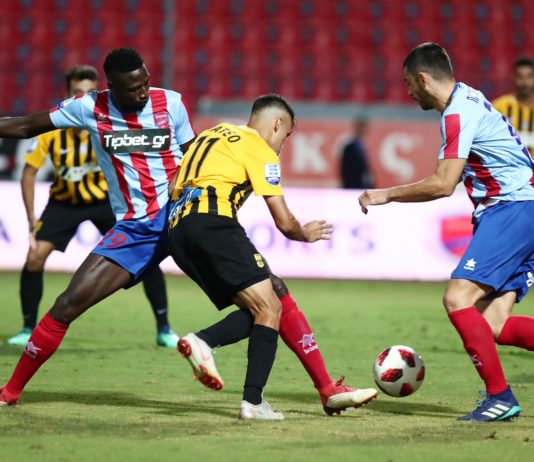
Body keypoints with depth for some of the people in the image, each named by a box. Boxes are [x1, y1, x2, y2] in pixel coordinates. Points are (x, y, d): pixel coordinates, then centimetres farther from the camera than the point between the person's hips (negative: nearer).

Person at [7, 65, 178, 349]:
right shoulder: (50, 127, -21)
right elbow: (29, 173, -11)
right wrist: (31, 218, -14)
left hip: (105, 198, -1)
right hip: (64, 201, 1)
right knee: (35, 257, -15)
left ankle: (163, 329, 1)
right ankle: (28, 330, 5)